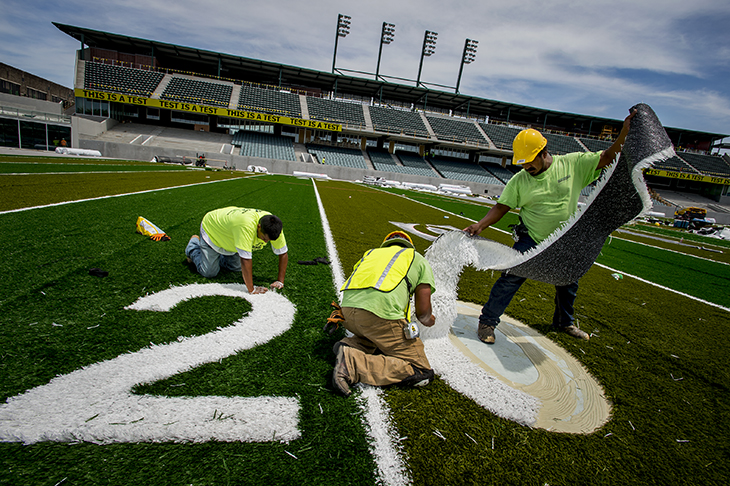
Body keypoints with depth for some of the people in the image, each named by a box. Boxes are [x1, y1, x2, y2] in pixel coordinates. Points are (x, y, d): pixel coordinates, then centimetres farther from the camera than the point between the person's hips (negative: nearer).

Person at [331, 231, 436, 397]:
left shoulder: (371, 253, 34)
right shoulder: (419, 260, 22)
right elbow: (423, 310, 17)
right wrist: (428, 320, 41)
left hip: (348, 309, 7)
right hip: (380, 314, -6)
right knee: (423, 372, 5)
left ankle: (349, 347, 5)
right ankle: (354, 364, -11)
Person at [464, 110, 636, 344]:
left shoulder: (573, 164, -9)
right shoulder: (519, 180, -11)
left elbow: (608, 157, -5)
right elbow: (502, 206, -12)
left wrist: (625, 132, -19)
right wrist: (481, 225, -24)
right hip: (530, 239, -3)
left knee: (568, 284, 19)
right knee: (511, 278, -12)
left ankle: (564, 322, 46)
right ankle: (487, 322, 1)